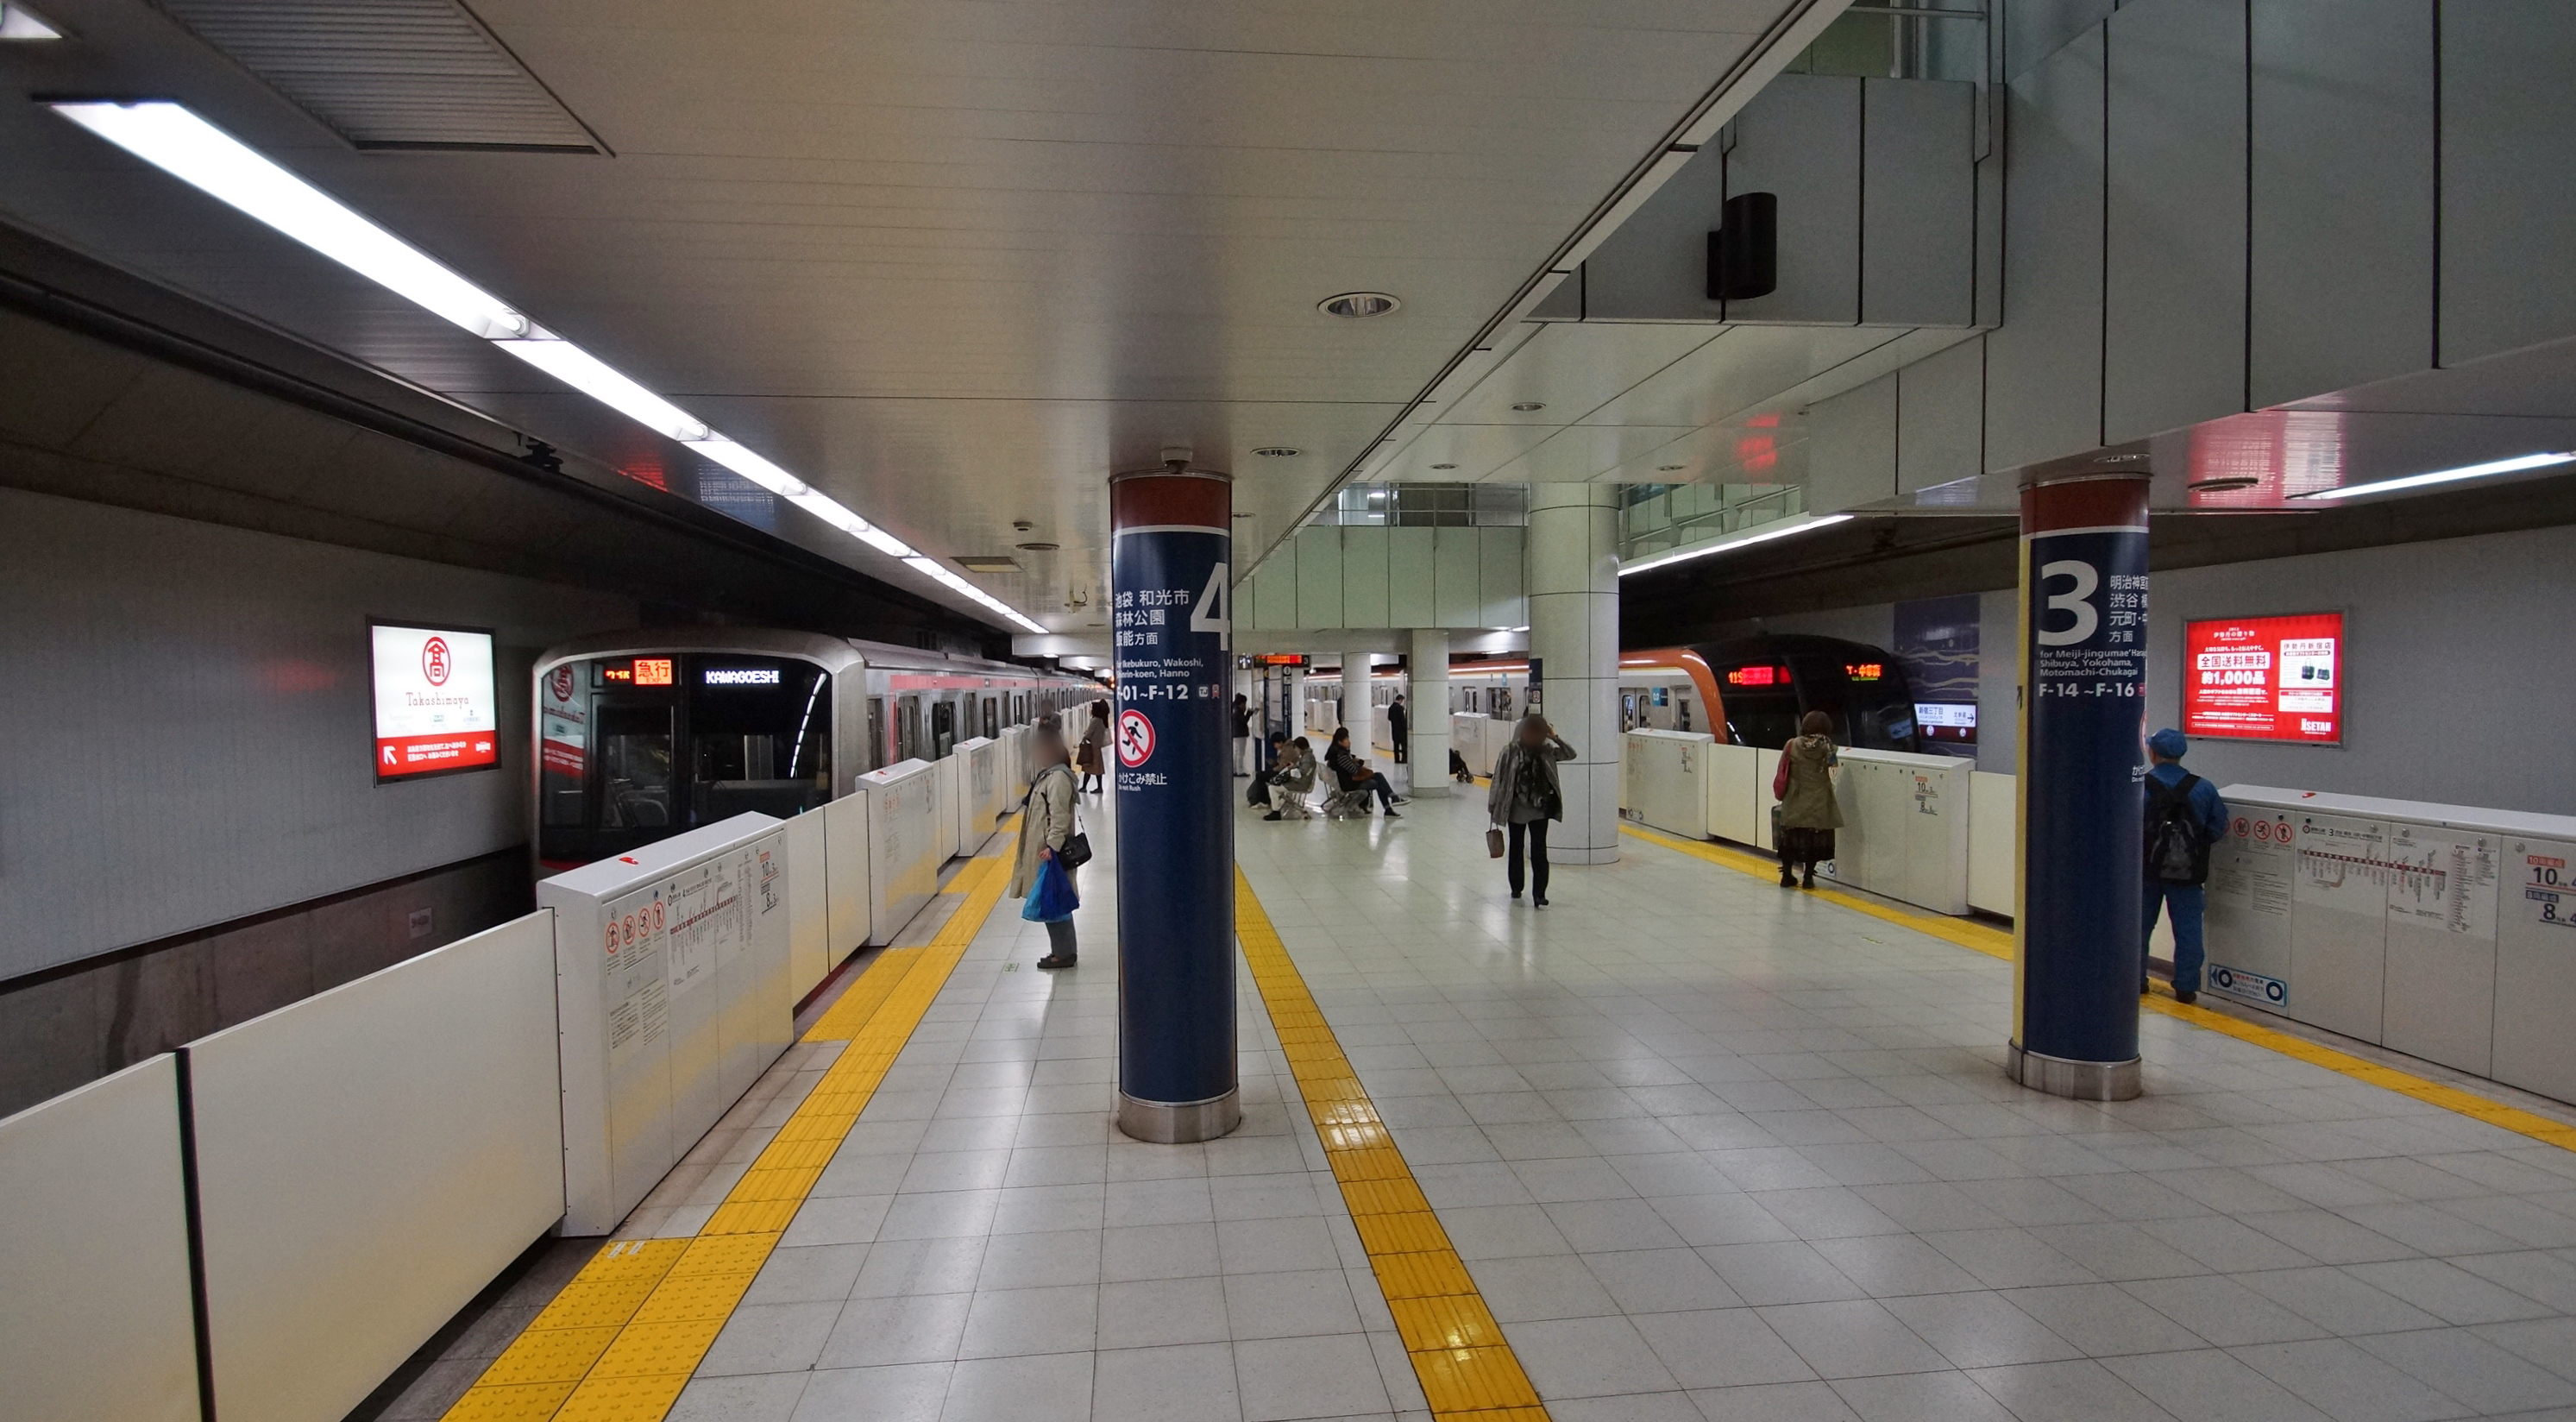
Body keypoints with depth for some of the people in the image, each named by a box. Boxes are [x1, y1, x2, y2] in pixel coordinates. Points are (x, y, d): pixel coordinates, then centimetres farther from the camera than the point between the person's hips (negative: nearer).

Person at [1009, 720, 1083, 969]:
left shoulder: (1059, 777, -18)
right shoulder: (1047, 774, 14)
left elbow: (1060, 816, -24)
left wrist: (1052, 846, -29)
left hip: (1050, 852, -10)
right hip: (1042, 849, 10)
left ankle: (1063, 953, 6)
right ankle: (1064, 950, 23)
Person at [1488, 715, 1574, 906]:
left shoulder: (1546, 750, -2)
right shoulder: (1510, 752, -11)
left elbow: (1570, 754, -6)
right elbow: (1499, 778, -6)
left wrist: (1555, 737, -17)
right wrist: (1494, 806, -3)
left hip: (1540, 809, 1)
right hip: (1516, 809, -1)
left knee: (1539, 851, -3)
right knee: (1516, 848, 14)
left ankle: (1539, 894, -1)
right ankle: (1516, 888, 31)